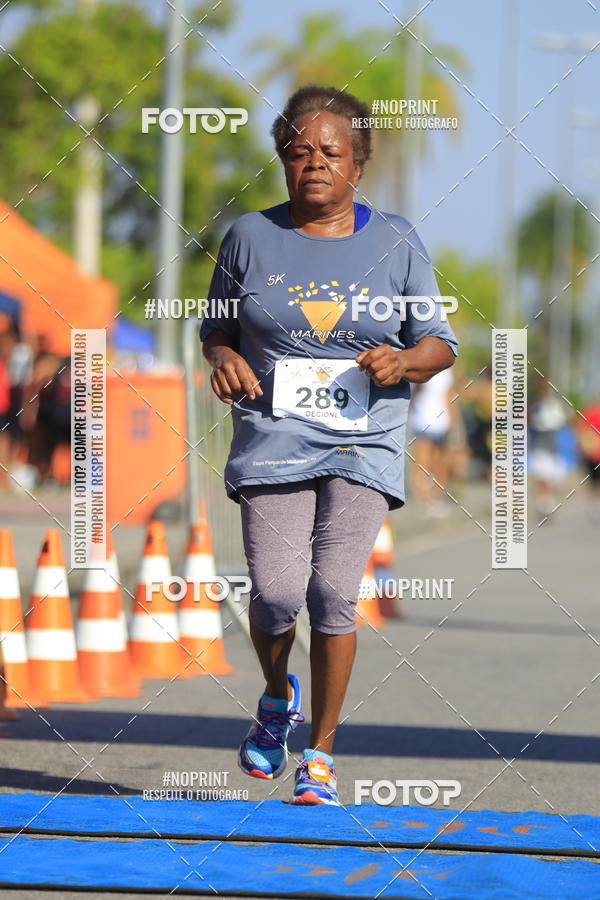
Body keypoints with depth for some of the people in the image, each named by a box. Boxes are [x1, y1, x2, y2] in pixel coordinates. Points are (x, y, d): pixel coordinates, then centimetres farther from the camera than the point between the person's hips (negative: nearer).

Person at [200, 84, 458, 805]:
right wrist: (223, 358, -5)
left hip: (364, 444, 0)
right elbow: (216, 327, 18)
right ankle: (277, 697, 23)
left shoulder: (395, 243, 6)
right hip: (273, 441, 0)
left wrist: (401, 362, -11)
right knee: (276, 595, -11)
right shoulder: (250, 237, 7)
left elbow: (440, 343, 11)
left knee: (334, 596, -10)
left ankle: (321, 750, 6)